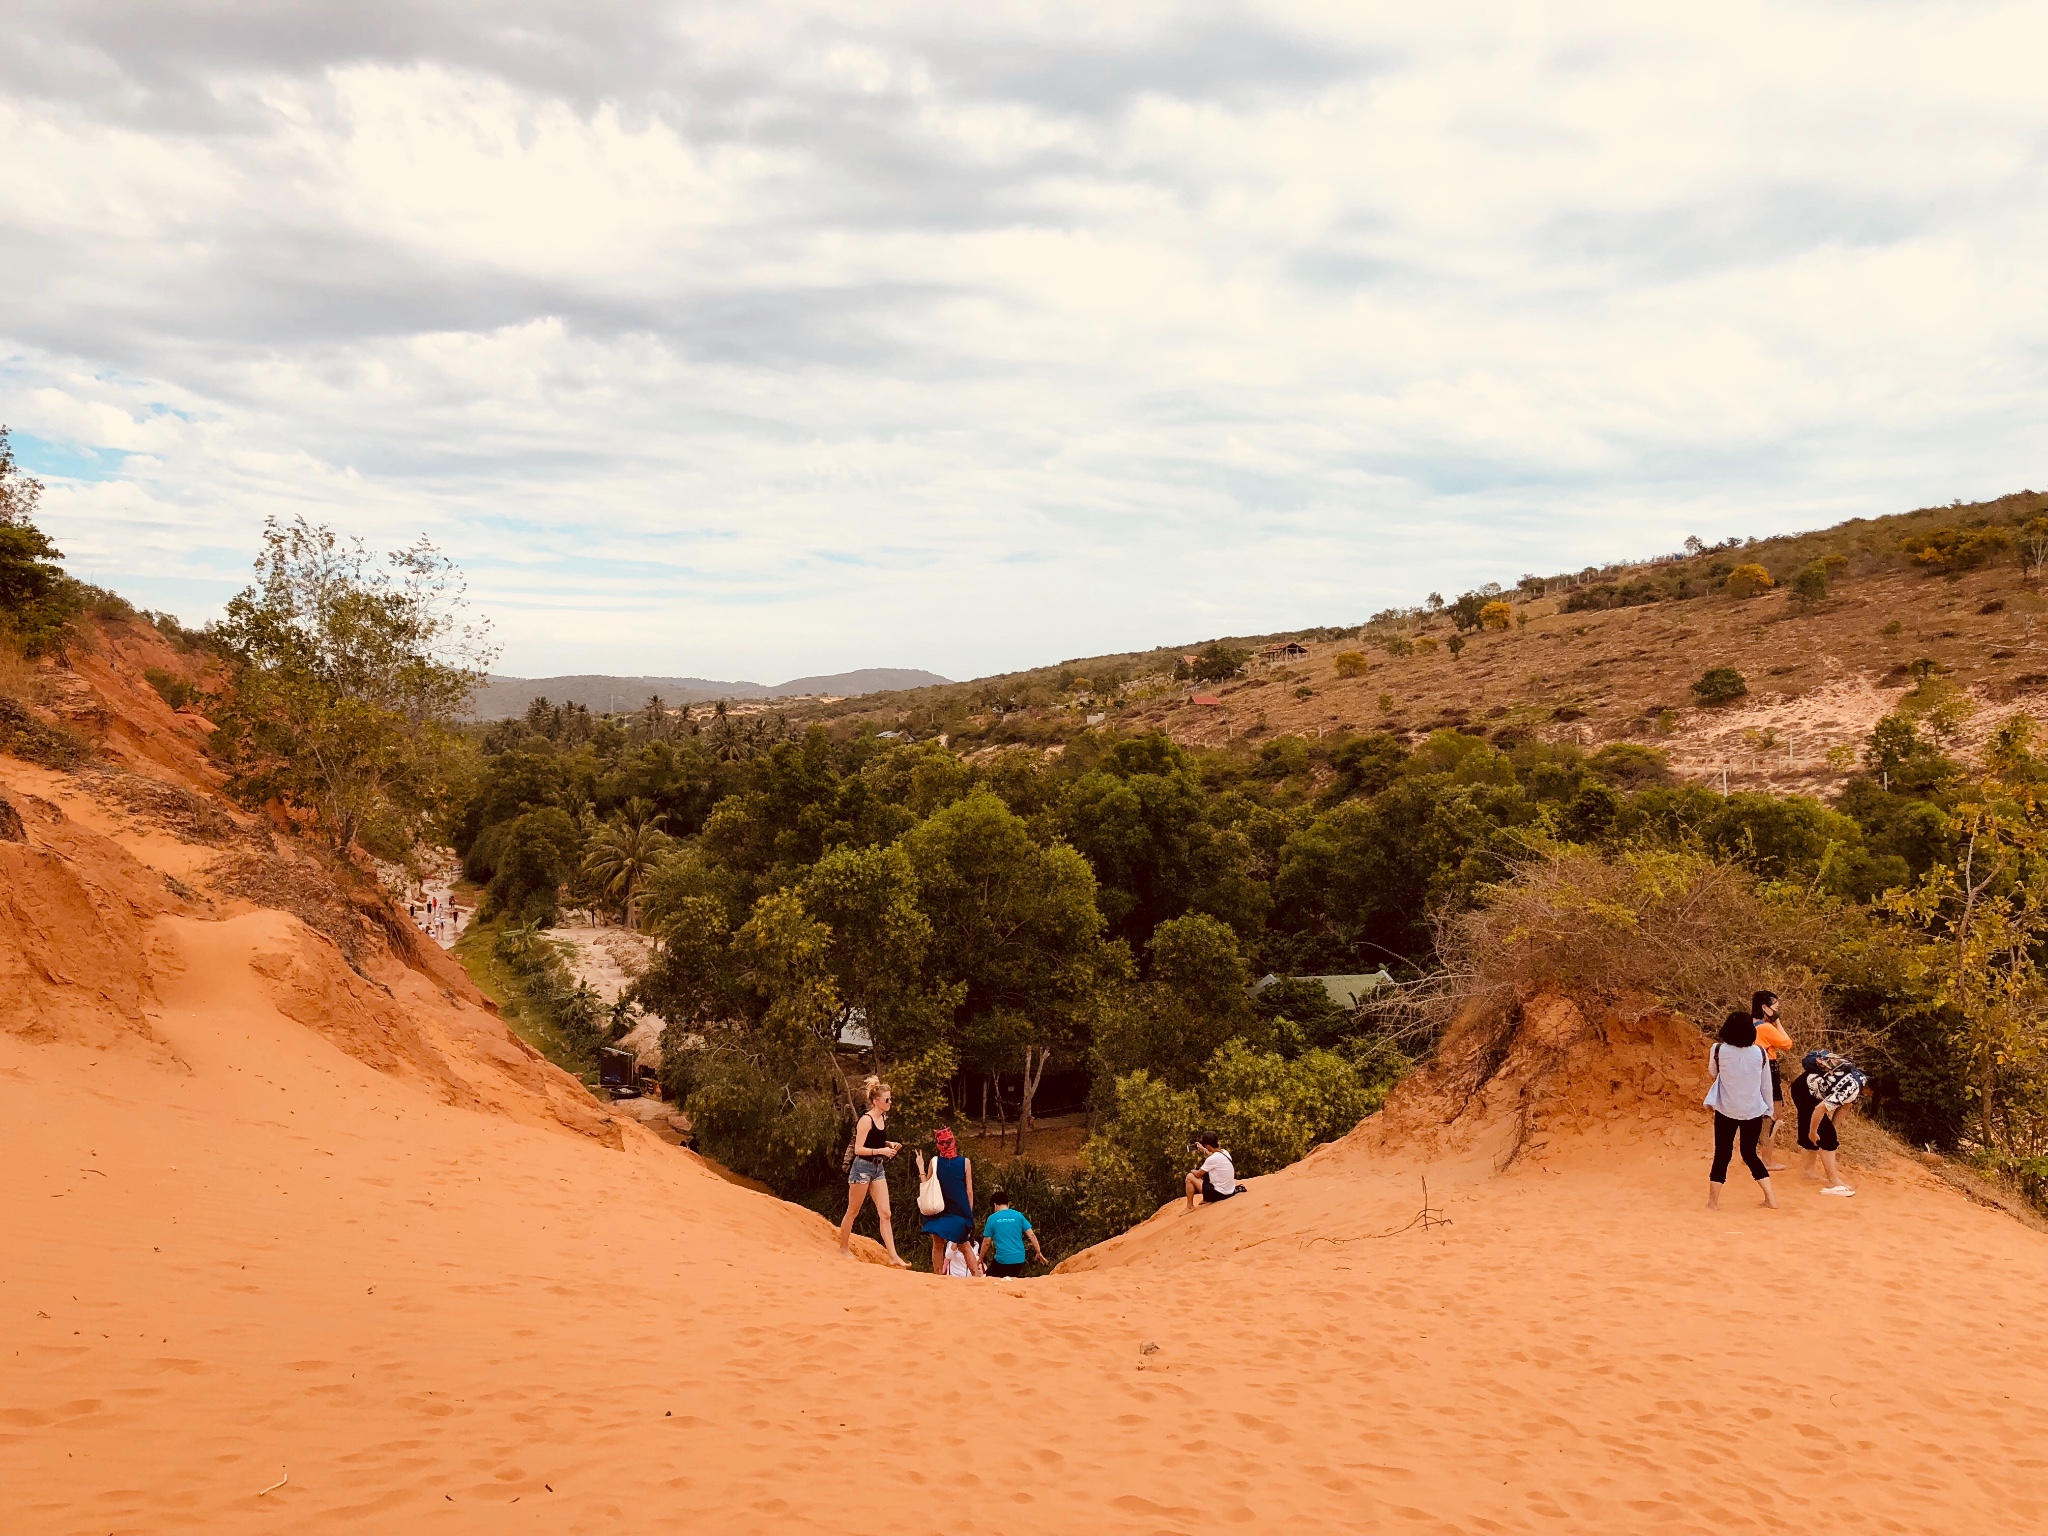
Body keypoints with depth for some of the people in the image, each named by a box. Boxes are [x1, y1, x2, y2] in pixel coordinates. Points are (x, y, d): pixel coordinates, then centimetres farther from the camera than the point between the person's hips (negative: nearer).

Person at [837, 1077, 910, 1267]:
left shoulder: (883, 1118, 7)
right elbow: (858, 1149, -19)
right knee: (852, 1212, 7)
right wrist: (881, 1150, -25)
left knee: (885, 1213, 1)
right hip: (863, 1167, -7)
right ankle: (844, 1248, 23)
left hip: (879, 1168, 8)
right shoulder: (866, 1120, -16)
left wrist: (890, 1144, 5)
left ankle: (893, 1256, -2)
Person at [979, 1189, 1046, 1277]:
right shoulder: (1018, 1215, 5)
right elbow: (1031, 1235, 3)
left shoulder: (992, 1218, 0)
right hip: (1019, 1258, 3)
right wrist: (1039, 1252, 13)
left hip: (1002, 1259, -3)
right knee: (1012, 1281, 22)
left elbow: (986, 1242, 4)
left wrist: (981, 1259, 16)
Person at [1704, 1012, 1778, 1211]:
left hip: (1727, 1111, -2)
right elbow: (1766, 1084, 4)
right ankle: (1770, 1198, 15)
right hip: (1754, 1112, 2)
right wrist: (1768, 1109, 16)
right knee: (1750, 1153, 18)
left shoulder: (1719, 1050, -10)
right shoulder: (1759, 1052, -5)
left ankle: (1713, 1202, 9)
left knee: (1722, 1154, 7)